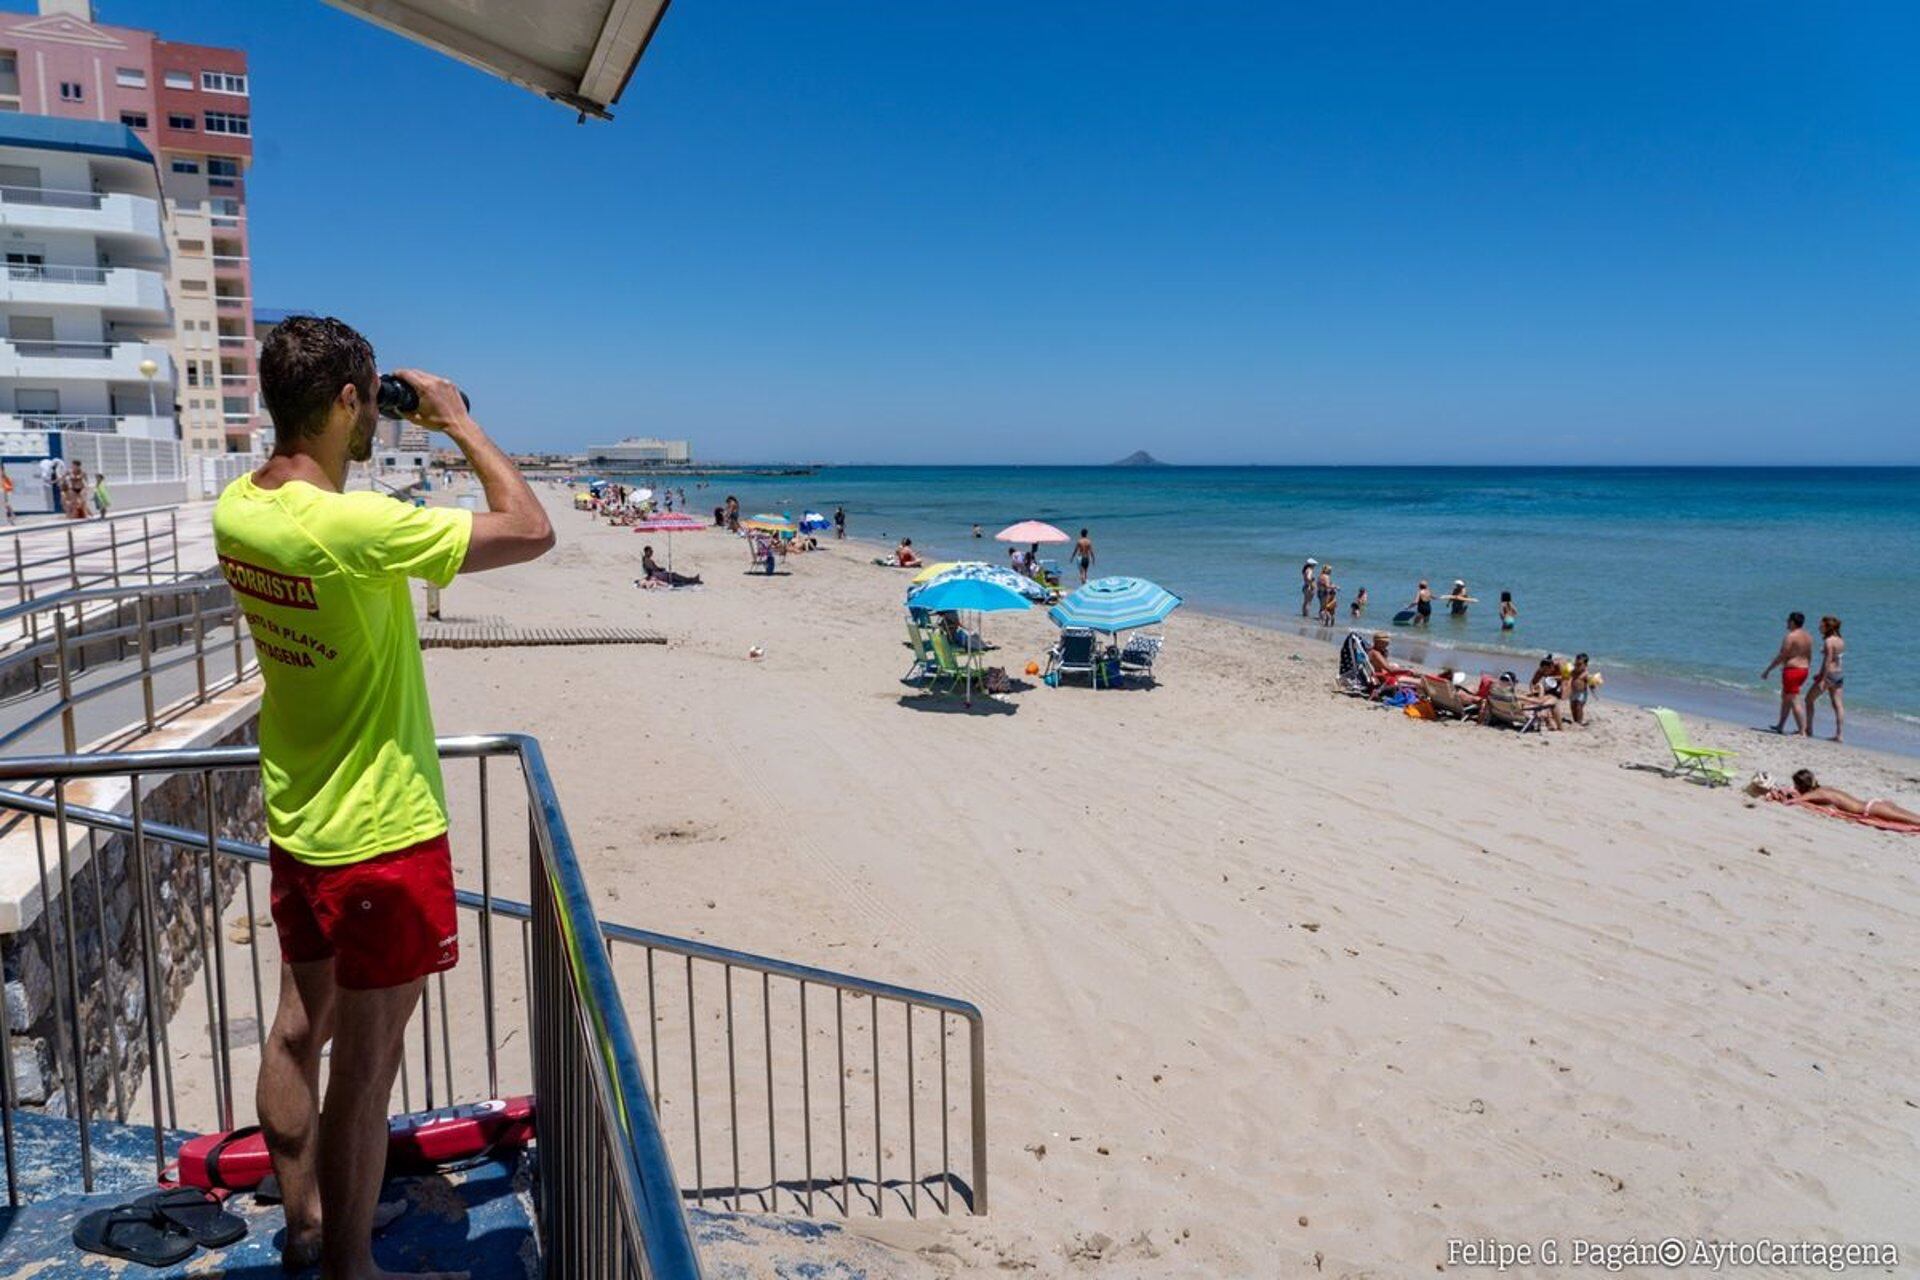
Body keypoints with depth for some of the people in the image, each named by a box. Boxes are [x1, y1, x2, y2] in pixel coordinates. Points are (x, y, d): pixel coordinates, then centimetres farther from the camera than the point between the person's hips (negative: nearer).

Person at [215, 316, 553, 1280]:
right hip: (380, 835, -9)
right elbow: (531, 531, -21)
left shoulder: (235, 510, -1)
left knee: (300, 1027, 22)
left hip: (296, 824, 9)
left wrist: (362, 448, 11)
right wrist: (459, 422, -9)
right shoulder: (355, 528, -27)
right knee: (364, 1064, 6)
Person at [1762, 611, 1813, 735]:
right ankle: (1780, 726, 29)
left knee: (1794, 702, -5)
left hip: (1791, 670, -9)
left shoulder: (1791, 636, -16)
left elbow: (1781, 656, -16)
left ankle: (1802, 731, -7)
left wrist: (1768, 670, -9)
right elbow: (1809, 657, 16)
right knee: (1785, 697, 22)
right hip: (1803, 670, 9)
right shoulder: (1808, 637, 10)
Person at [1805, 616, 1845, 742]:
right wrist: (1821, 674, 25)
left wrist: (1822, 680, -22)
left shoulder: (1828, 641, -15)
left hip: (1829, 674, -8)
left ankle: (1808, 730, 10)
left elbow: (1827, 661, -21)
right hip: (1839, 674, 8)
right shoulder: (1840, 641, 11)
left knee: (1809, 699, 6)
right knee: (1837, 704, 5)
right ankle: (1839, 734, 3)